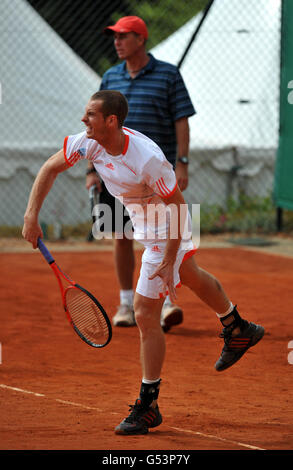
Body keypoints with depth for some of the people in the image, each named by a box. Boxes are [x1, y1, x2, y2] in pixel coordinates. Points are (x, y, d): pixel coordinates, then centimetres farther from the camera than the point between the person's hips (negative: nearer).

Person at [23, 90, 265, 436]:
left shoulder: (147, 159, -39)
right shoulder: (88, 142, -20)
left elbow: (178, 206, -28)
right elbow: (50, 169, -6)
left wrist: (169, 261, -27)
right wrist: (31, 216, -16)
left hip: (166, 232, -9)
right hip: (145, 223, 9)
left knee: (145, 314, -10)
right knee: (190, 277, 32)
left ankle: (147, 406, 0)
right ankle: (237, 330, 59)